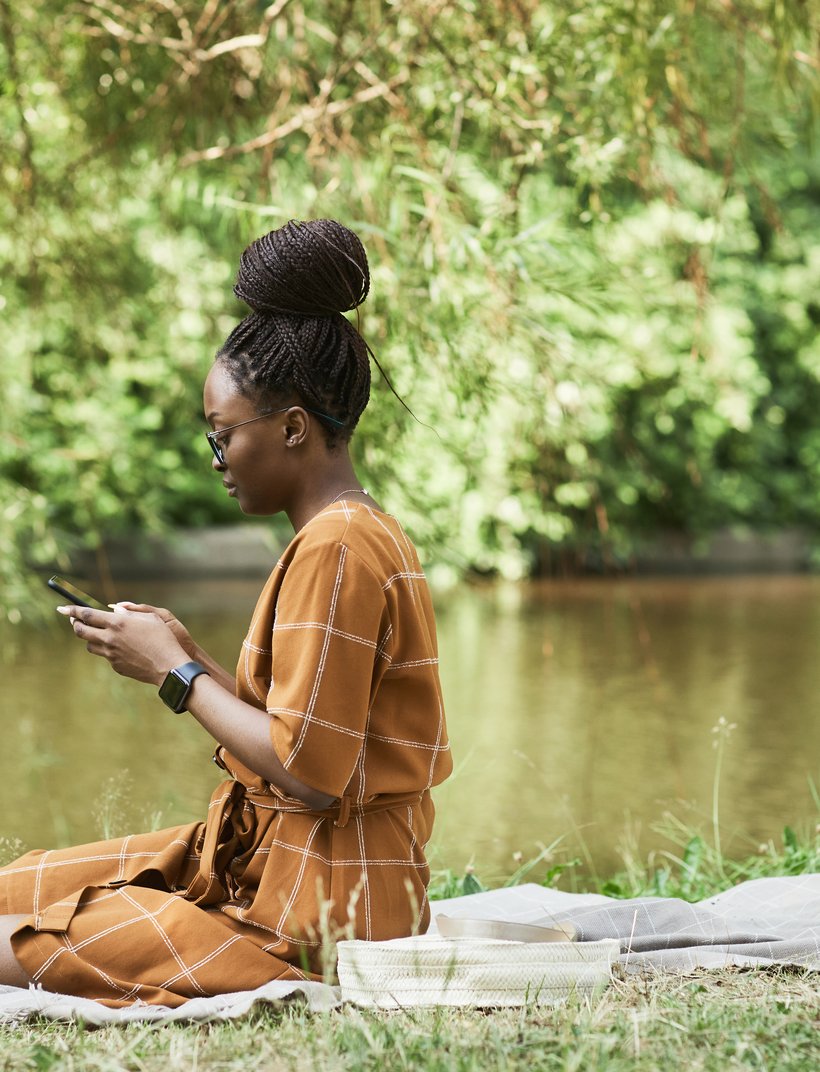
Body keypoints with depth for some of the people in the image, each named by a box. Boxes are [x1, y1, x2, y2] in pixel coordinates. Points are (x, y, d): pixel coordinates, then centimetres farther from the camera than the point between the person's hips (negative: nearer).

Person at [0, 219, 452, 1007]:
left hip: (311, 910, -11)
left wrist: (176, 673, -11)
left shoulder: (335, 550, -19)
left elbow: (307, 771, -23)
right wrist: (182, 655, 5)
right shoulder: (362, 533, 12)